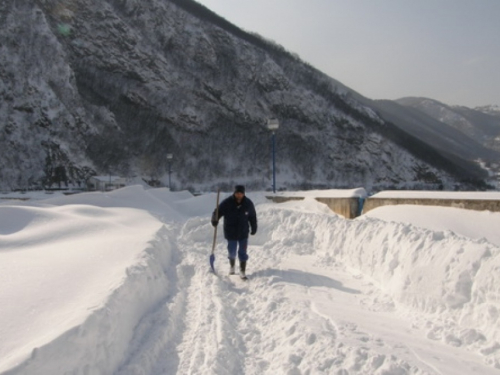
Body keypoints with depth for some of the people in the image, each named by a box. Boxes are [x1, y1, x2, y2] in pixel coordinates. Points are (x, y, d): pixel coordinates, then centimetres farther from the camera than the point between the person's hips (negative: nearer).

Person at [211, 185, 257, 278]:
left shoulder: (248, 204, -5)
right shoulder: (227, 203, -12)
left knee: (243, 253, 0)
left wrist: (254, 228, 14)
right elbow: (217, 212, -10)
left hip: (243, 233, 1)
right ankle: (232, 266, 39)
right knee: (232, 252, 11)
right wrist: (215, 220, -30)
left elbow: (253, 217, 9)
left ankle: (242, 271, 11)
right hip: (231, 233, 0)